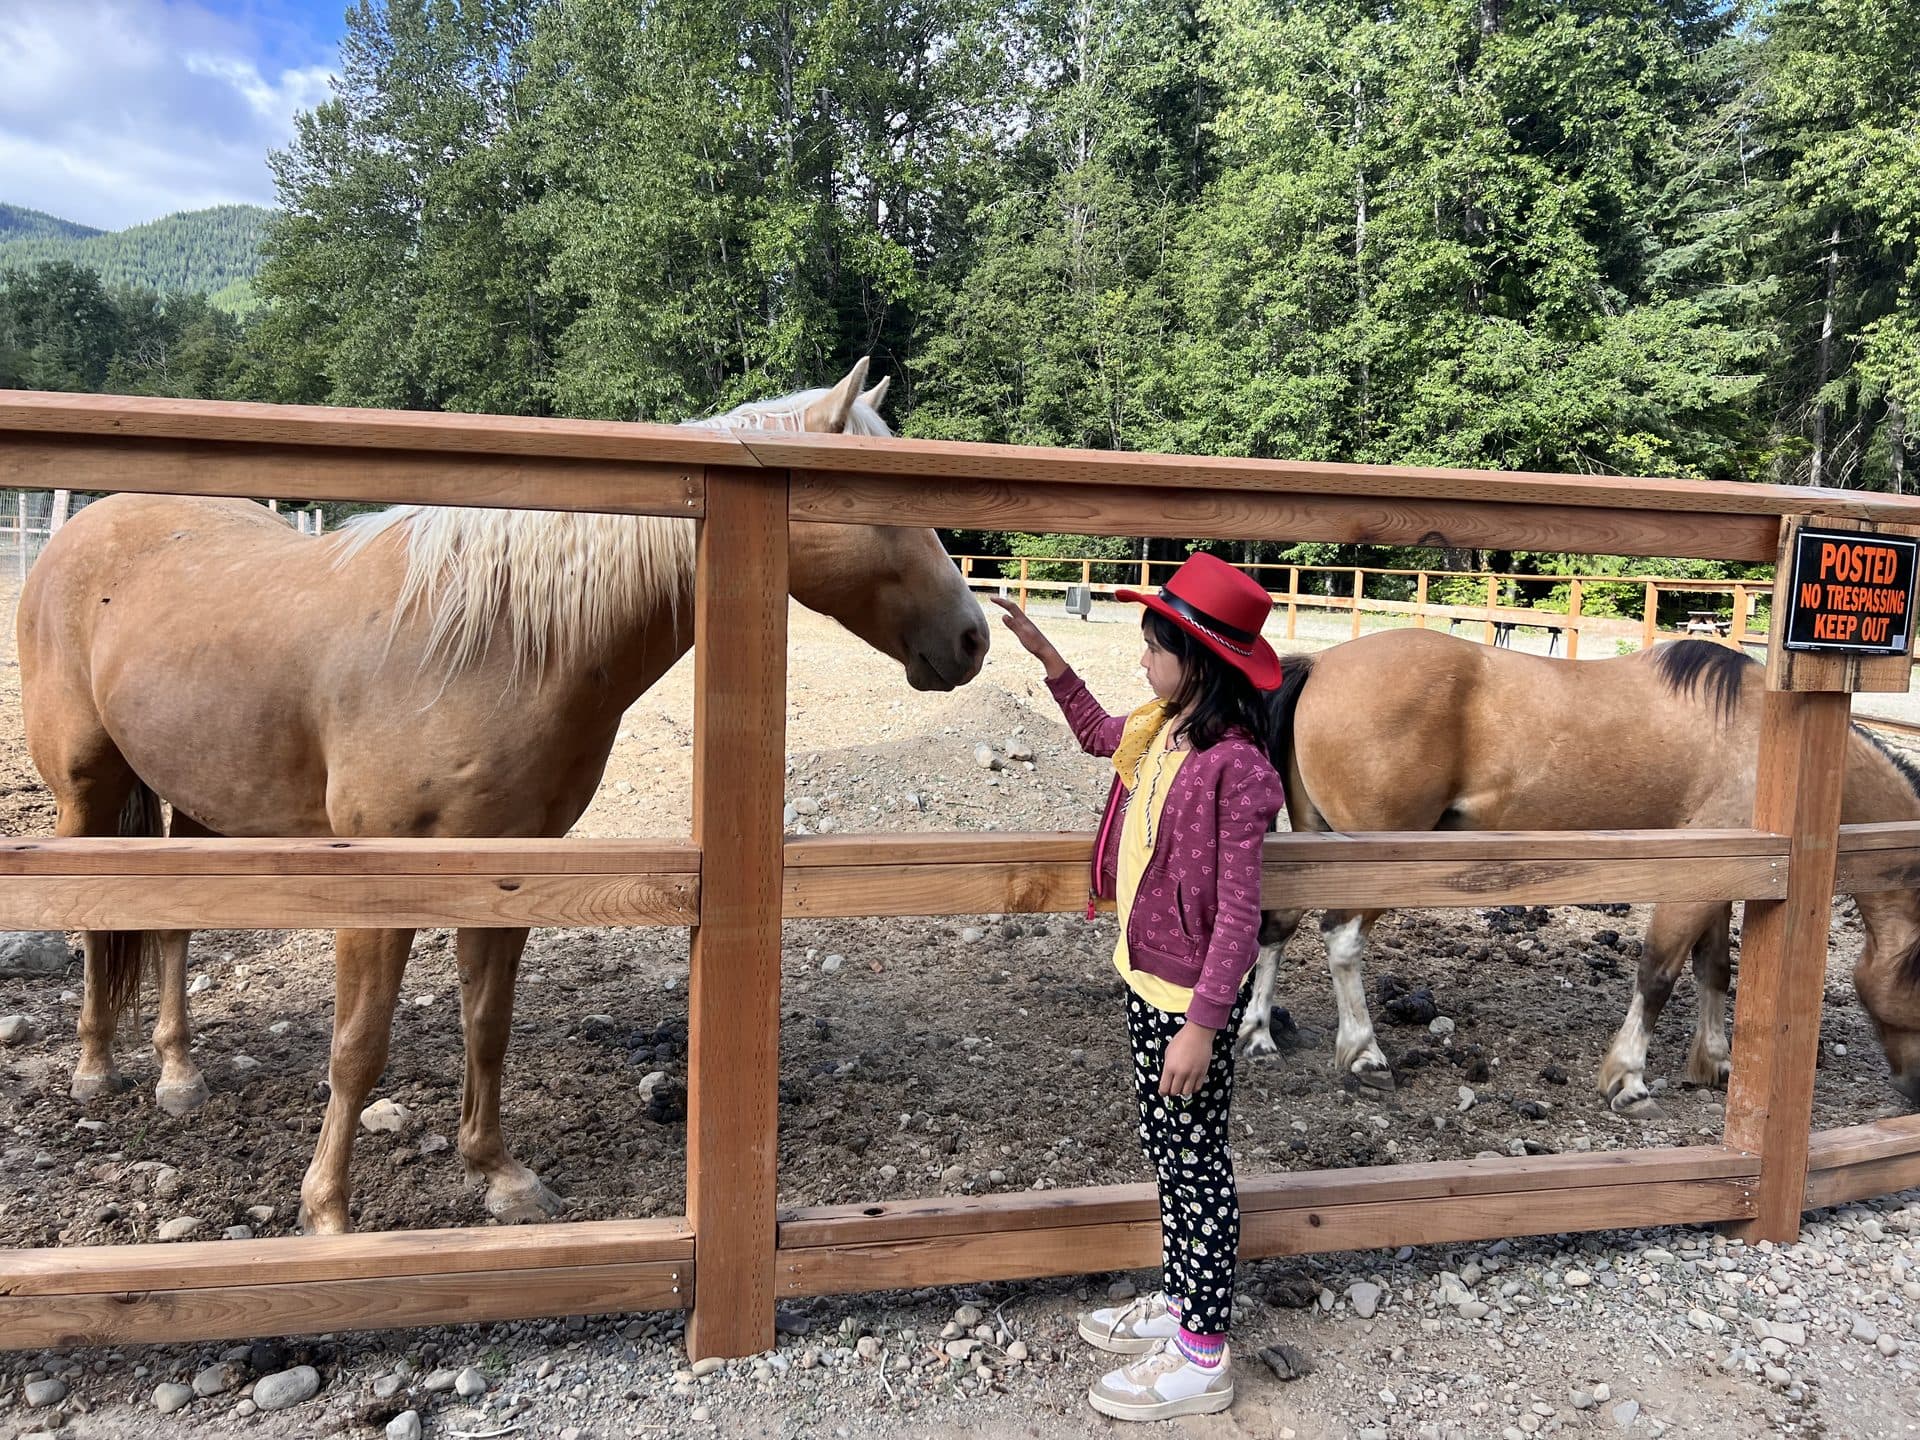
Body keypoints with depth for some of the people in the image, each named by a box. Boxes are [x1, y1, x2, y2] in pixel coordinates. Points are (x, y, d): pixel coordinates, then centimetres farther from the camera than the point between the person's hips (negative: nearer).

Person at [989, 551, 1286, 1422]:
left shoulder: (1234, 766, -25)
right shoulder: (1159, 731, 1)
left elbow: (1238, 912, -24)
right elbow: (1097, 735, 26)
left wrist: (1202, 1024, -23)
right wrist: (1050, 662, 16)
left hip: (1191, 993, -9)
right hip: (1146, 976, 9)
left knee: (1194, 1160, 5)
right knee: (1163, 1145, 20)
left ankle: (1202, 1358, 21)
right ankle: (1182, 1300, 39)